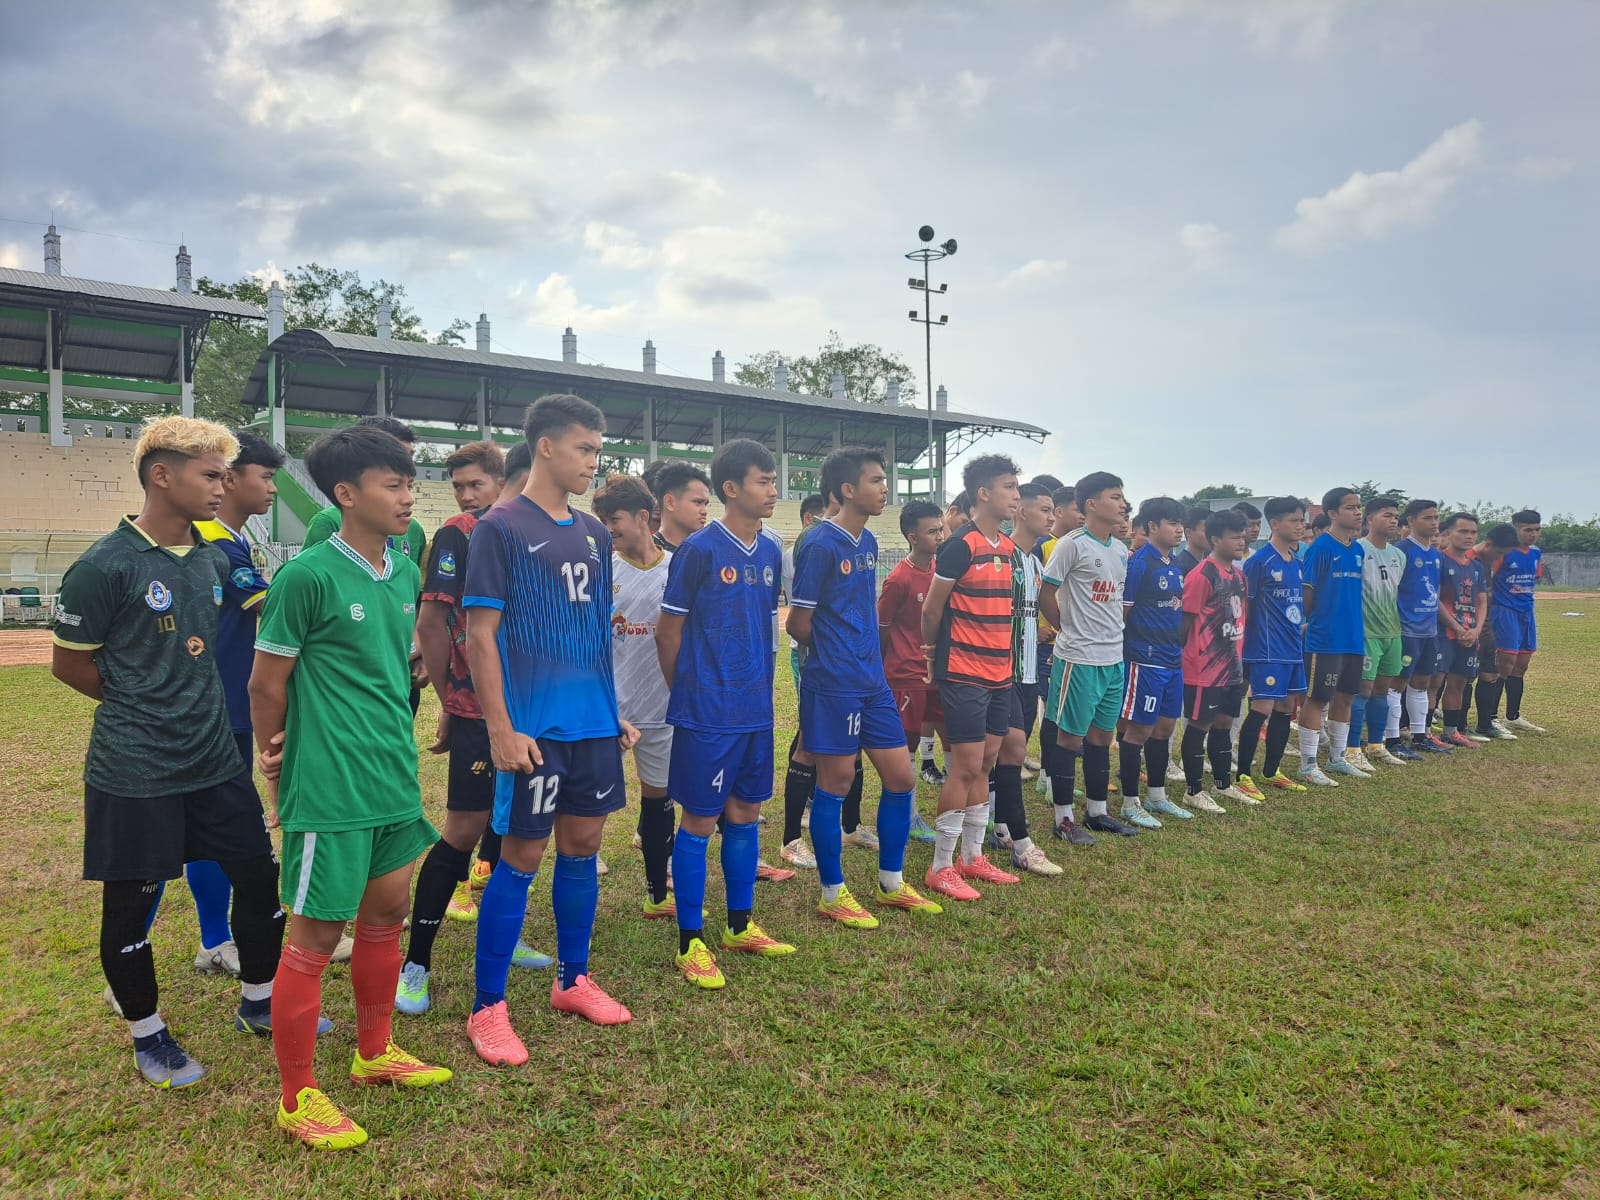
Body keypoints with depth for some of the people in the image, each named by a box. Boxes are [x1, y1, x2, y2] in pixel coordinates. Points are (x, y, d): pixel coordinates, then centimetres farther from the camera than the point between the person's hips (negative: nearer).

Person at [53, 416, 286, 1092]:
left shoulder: (212, 558, 5)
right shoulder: (105, 566, -15)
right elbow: (69, 663, -6)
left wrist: (191, 705, 9)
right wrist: (142, 707, -1)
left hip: (215, 761, 6)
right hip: (134, 775, -6)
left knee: (261, 875, 12)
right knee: (130, 905, 9)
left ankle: (259, 1002, 34)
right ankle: (147, 1035, 30)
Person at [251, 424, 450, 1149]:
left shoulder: (405, 573, 6)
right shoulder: (307, 577, -16)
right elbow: (266, 684, -8)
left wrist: (396, 746, 17)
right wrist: (279, 766, 3)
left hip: (394, 777, 8)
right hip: (331, 788, -7)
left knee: (387, 911, 18)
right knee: (316, 934, 4)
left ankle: (375, 1054, 38)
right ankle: (297, 1100, 21)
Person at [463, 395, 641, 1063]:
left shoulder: (594, 534, 12)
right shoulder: (500, 528, -7)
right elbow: (480, 636, -11)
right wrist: (501, 730, -16)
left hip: (594, 723, 6)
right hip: (535, 728, -6)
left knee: (583, 845, 14)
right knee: (522, 857, 0)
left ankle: (574, 981, 30)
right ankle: (488, 1009, 15)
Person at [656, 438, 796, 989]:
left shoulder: (771, 550, 8)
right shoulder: (699, 549, -12)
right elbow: (668, 633, -6)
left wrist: (759, 685, 16)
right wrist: (687, 694, 4)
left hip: (755, 711, 7)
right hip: (708, 715, -6)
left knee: (745, 814, 15)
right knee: (699, 821, 2)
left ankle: (741, 926, 29)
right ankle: (690, 943, 14)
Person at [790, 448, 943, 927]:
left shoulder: (869, 542, 12)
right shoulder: (820, 545, -13)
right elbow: (799, 624, -10)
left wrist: (866, 652, 8)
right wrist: (835, 655, 5)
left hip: (873, 681, 8)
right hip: (833, 685, -8)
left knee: (901, 779, 10)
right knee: (835, 784, 2)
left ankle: (891, 884, 27)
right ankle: (832, 896, 17)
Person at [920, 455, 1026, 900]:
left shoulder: (1009, 547, 11)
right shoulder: (961, 546, -14)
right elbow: (931, 609, -8)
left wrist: (1006, 657, 16)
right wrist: (934, 654, 6)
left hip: (1000, 671, 8)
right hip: (964, 674, -8)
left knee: (986, 763, 12)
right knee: (967, 766, -5)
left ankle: (972, 857, 24)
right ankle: (941, 867, 6)